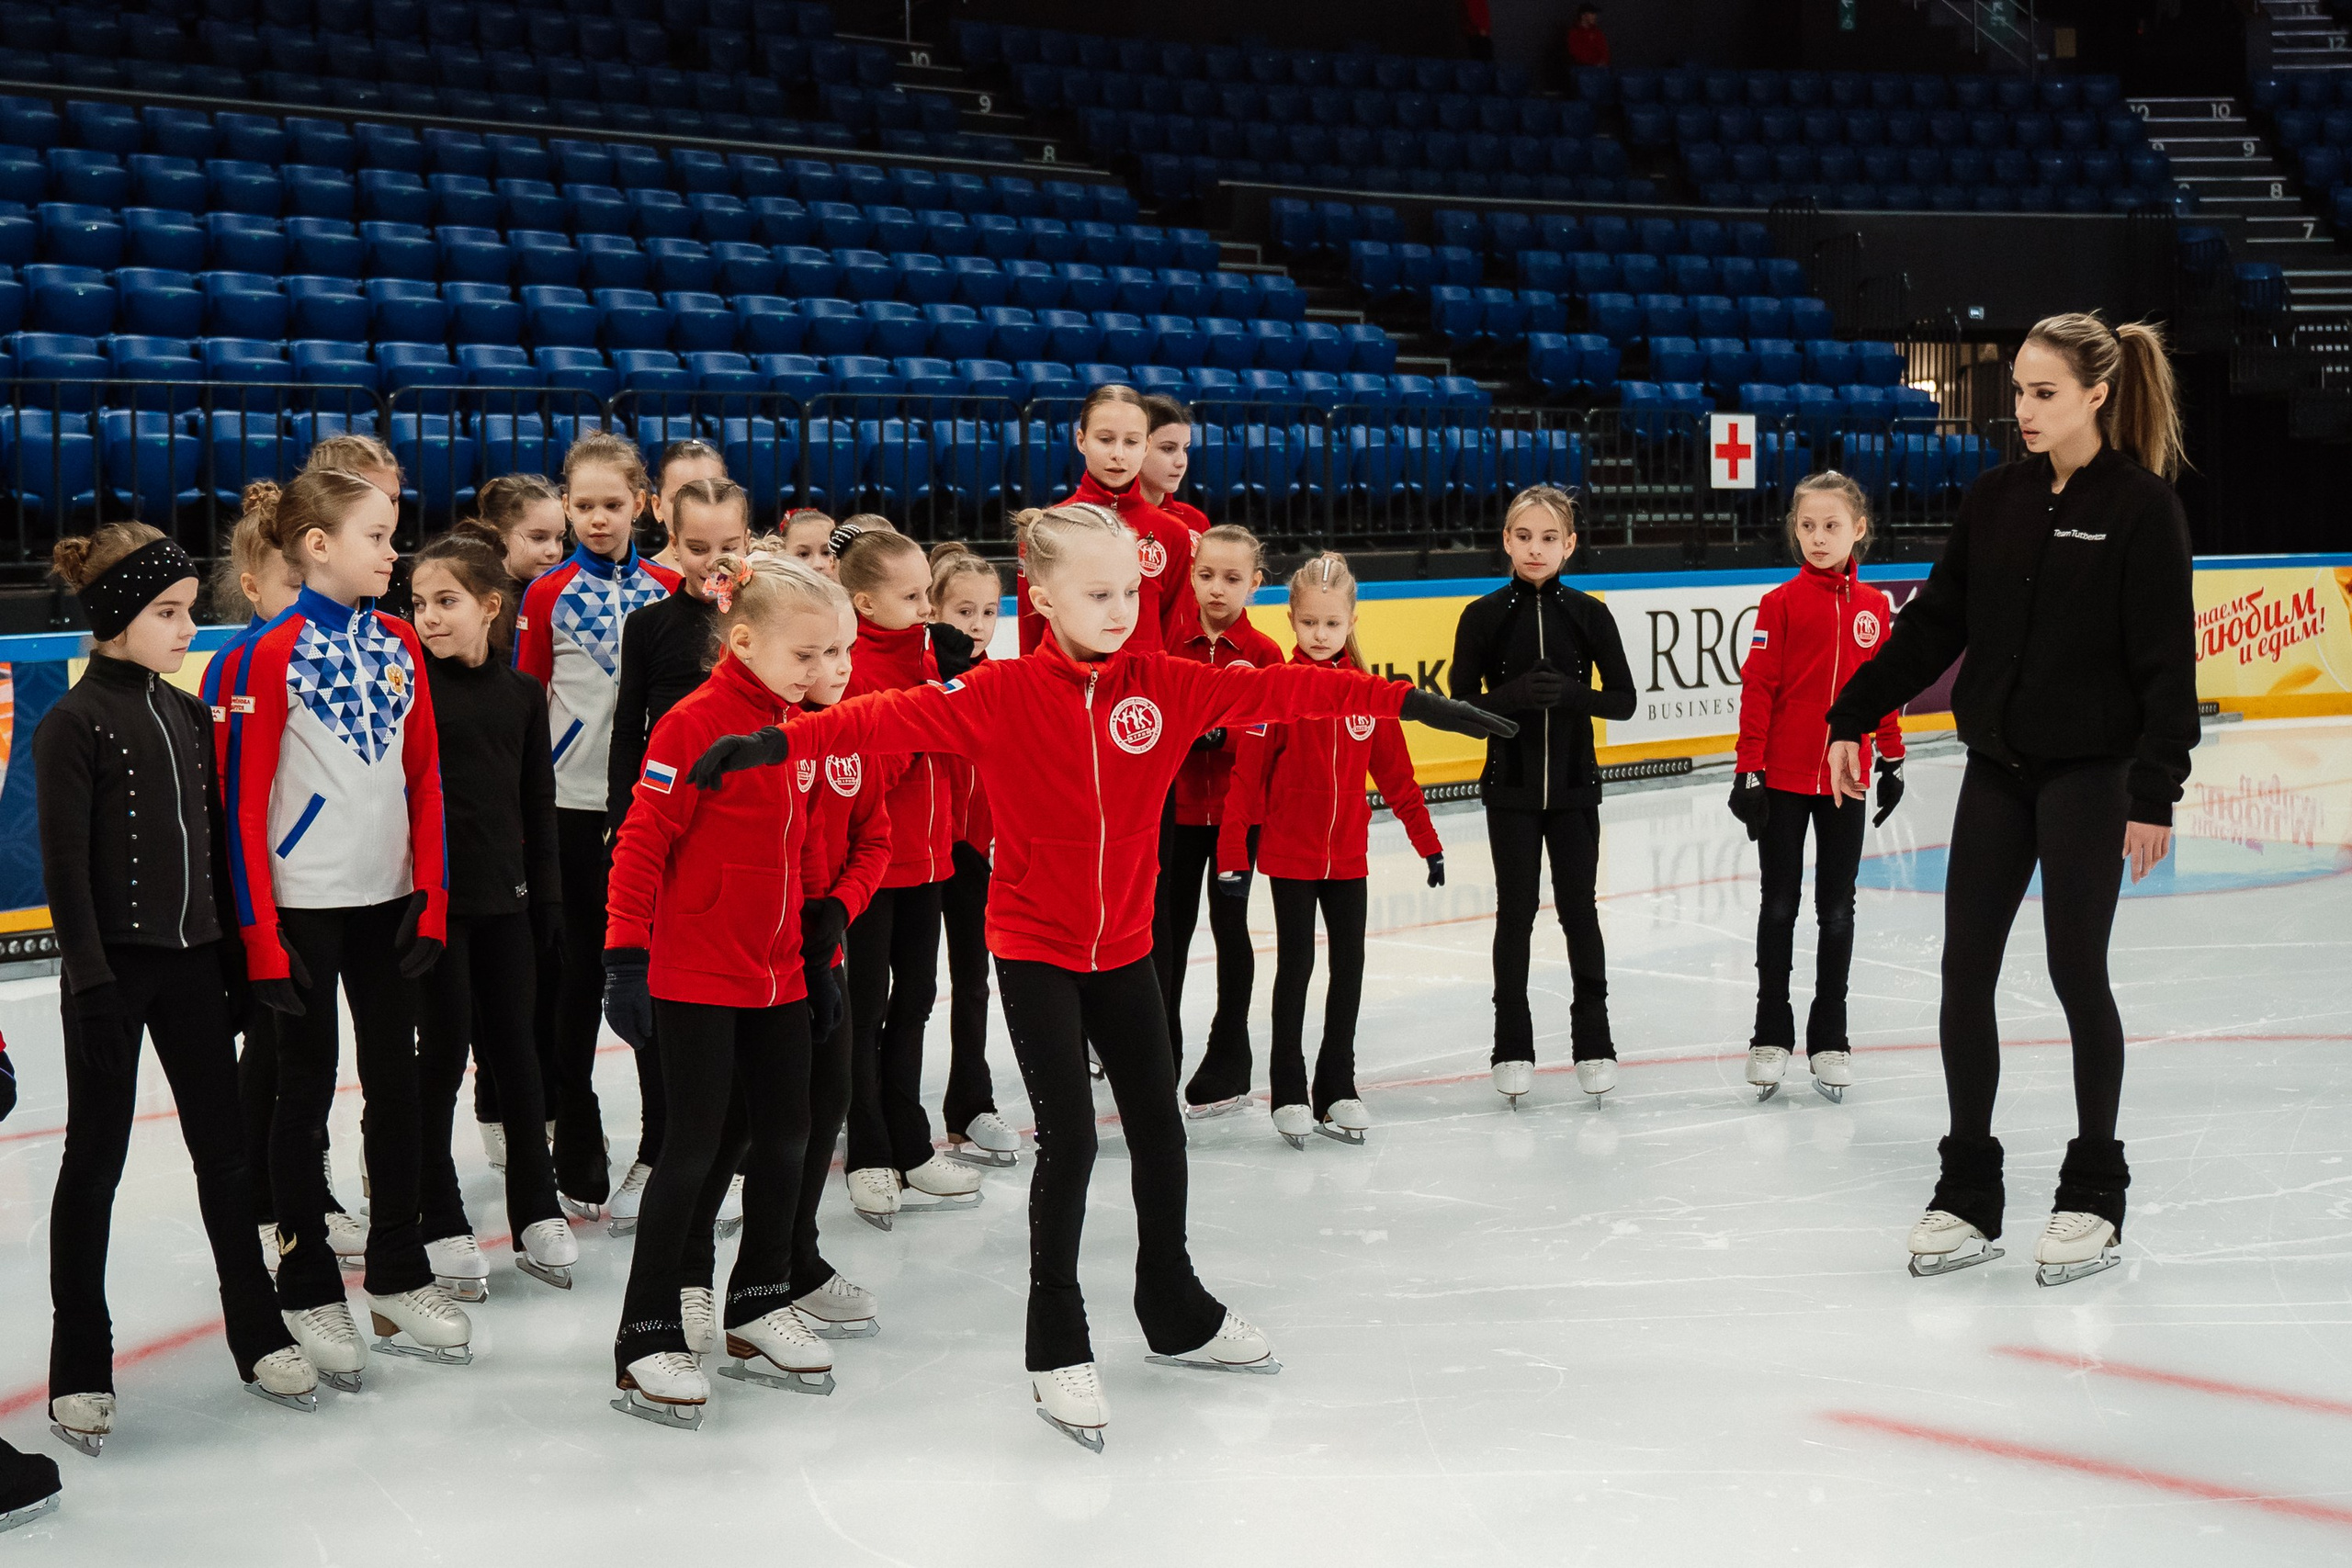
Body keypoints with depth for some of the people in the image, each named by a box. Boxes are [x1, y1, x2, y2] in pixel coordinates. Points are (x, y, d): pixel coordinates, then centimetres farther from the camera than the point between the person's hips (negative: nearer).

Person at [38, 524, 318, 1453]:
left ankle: (258, 1337, 23)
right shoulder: (73, 724, -11)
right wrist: (91, 981, -17)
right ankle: (80, 1370, 12)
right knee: (95, 1162, 3)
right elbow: (66, 868, -14)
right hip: (114, 968, -6)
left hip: (192, 963, 6)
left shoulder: (188, 714, 9)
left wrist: (231, 951, 12)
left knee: (225, 1148, 11)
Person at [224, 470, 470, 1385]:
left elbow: (425, 779, 9)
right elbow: (243, 802, -11)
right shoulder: (271, 654, -11)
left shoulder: (398, 643, 6)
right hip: (304, 904, -5)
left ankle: (398, 1280, 24)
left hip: (388, 900, 5)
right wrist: (261, 934, -14)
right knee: (307, 1087, 5)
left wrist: (430, 898, 3)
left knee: (396, 1081, 11)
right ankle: (308, 1292, 16)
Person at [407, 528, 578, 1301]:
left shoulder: (521, 692, 5)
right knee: (443, 1050, 2)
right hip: (432, 893, -4)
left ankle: (537, 1211, 20)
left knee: (513, 1046, 11)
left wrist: (548, 894, 10)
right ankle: (441, 1223, 12)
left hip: (504, 893, 4)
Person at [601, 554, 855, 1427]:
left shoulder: (798, 728, 8)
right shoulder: (693, 725, -15)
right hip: (695, 978, -7)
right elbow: (642, 845, -16)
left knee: (784, 1135, 12)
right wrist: (625, 958, -17)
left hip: (779, 976, 7)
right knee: (697, 1143, -5)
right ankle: (646, 1340, 4)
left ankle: (758, 1307, 28)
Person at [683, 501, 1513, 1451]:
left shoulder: (1164, 688, -5)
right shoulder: (1002, 696, -13)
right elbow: (899, 716, -22)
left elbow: (1280, 690, -8)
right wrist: (777, 743, -33)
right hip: (1034, 952, -4)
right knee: (1070, 1139, -8)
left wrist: (1409, 704, -11)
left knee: (1160, 1128, 14)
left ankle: (1175, 1310, 35)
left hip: (1124, 946, 4)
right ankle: (1057, 1345, 8)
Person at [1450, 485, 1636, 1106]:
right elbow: (1462, 701, -4)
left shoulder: (1588, 614, -2)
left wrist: (1573, 694, -20)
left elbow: (1624, 699, -2)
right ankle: (1512, 1048, 12)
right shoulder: (1484, 616, -3)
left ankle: (1593, 1042, 16)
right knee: (1515, 914, 4)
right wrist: (1514, 694, -22)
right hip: (1511, 786, 0)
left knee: (1579, 910, 5)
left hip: (1573, 785, 0)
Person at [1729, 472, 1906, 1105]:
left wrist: (1892, 760, 11)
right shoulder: (1781, 603, -6)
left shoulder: (1873, 606, 2)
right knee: (1779, 906, 6)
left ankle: (1829, 1039, 17)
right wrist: (1748, 771, -10)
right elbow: (1757, 689, -7)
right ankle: (1771, 1035, 15)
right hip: (1783, 778, -2)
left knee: (1838, 910, 8)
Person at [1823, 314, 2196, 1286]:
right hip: (1996, 768, 5)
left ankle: (2094, 1193, 17)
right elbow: (1933, 623, 9)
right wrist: (1853, 716, 4)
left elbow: (2167, 661, -12)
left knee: (2076, 969, 1)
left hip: (2088, 772, -5)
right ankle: (1968, 1195, 14)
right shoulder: (1997, 498, 6)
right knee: (1965, 970, 3)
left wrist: (2155, 794, -16)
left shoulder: (2141, 505, -10)